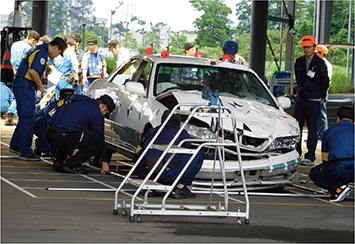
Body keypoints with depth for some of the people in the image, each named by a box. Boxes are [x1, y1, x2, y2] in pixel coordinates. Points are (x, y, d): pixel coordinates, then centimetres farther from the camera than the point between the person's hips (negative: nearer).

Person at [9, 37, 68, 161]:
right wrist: (40, 86, -12)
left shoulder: (38, 50, 19)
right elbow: (33, 71, -25)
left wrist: (37, 85, 17)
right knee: (27, 119, -8)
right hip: (25, 86, -10)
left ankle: (15, 146, 29)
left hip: (19, 85, 10)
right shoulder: (42, 53, -14)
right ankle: (25, 152, -6)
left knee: (24, 118, 19)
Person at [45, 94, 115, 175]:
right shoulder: (96, 112, 3)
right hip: (63, 137, -9)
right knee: (98, 140, -2)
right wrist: (104, 162, 15)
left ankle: (58, 160, 18)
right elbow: (100, 136, 8)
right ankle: (71, 164, -2)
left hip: (49, 134, 9)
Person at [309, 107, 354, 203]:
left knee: (314, 174, 24)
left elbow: (325, 160, 31)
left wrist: (330, 187, 43)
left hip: (338, 170, -3)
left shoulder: (328, 132, 22)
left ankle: (338, 188, -1)